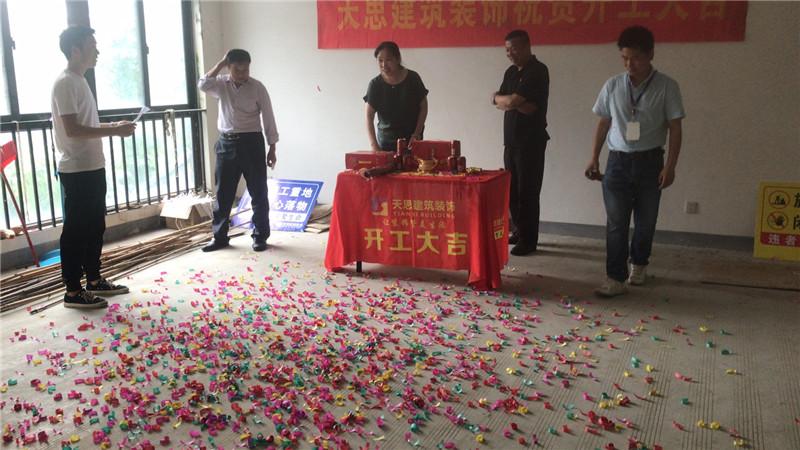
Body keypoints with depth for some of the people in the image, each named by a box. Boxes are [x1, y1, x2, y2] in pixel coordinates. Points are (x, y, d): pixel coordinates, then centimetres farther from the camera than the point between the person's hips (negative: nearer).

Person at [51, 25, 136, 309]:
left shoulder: (80, 81, 16)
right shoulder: (65, 83, -15)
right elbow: (72, 129, -22)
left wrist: (114, 127, 10)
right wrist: (114, 131, -18)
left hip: (93, 168, 10)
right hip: (77, 171, -10)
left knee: (95, 227, 16)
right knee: (76, 230, -2)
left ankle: (94, 280, 28)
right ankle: (73, 292, 7)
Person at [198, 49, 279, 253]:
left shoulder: (257, 88, -3)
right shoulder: (221, 84, 4)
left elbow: (268, 119, -1)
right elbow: (203, 85, -18)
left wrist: (272, 149, -3)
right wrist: (220, 64, -13)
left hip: (251, 142, -2)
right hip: (226, 143, 3)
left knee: (258, 192, 2)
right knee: (222, 193, 8)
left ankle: (260, 236, 14)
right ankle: (219, 237, 19)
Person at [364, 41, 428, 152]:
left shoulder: (412, 78, -7)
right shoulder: (375, 84, -6)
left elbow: (423, 107, 2)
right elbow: (369, 117, -11)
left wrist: (417, 134, -6)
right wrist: (373, 144, -23)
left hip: (411, 139, 0)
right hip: (385, 141, 0)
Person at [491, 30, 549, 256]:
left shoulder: (537, 71, -11)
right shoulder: (511, 72, 15)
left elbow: (512, 101, -18)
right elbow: (500, 102, 6)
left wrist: (498, 98, 1)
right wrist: (518, 105, -13)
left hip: (531, 141, -8)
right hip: (511, 139, 8)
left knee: (527, 192, -4)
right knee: (512, 189, 11)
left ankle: (528, 240, 4)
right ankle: (519, 231, 24)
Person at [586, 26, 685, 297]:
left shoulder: (666, 87, -4)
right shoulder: (613, 86, 2)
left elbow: (675, 128, -3)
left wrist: (670, 166, -9)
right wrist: (594, 158, 7)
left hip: (650, 162, -1)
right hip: (618, 162, 1)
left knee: (646, 222, 11)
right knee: (616, 223, -3)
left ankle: (638, 264, 34)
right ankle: (615, 279, 0)